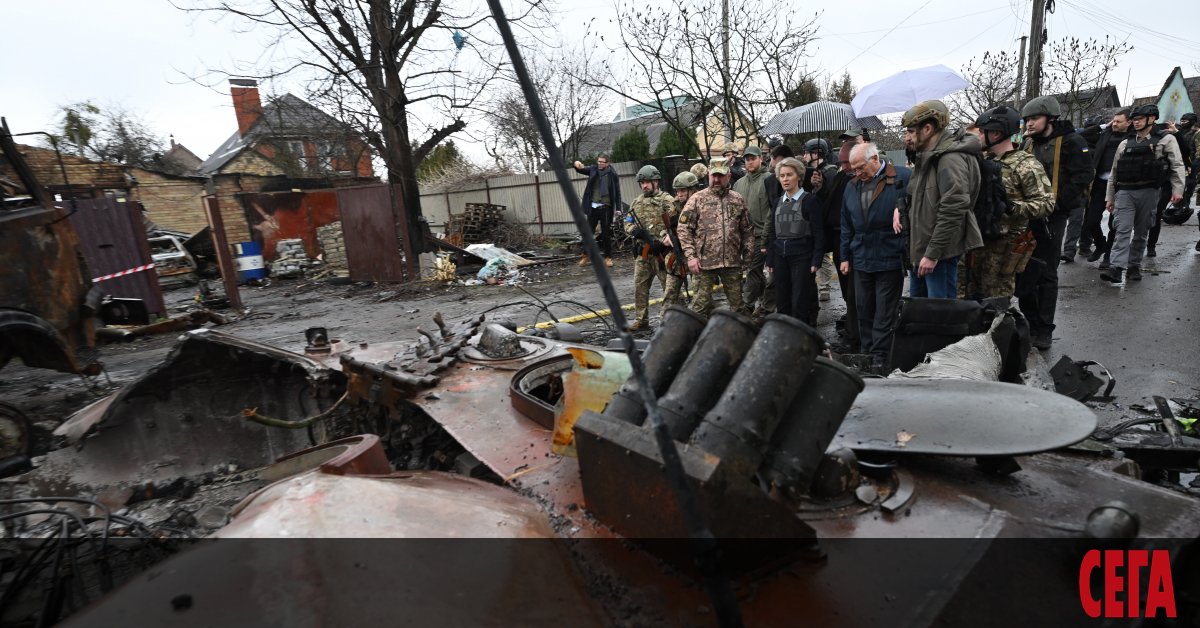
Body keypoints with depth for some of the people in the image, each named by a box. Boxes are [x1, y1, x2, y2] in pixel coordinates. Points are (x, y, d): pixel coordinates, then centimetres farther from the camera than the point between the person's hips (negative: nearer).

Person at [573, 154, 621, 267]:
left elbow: (617, 192, -2)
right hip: (593, 207, 3)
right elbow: (582, 170, -4)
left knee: (606, 233, 3)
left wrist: (618, 209, -7)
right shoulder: (593, 170, 7)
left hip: (605, 207, -2)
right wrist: (578, 165, -29)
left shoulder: (612, 174, -1)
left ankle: (608, 257, 12)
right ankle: (585, 255, 19)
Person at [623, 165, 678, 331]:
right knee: (639, 286, 8)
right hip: (643, 252, 6)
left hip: (662, 251, -6)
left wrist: (661, 241, -22)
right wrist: (638, 231, -8)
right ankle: (641, 319, 19)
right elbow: (628, 224, 14)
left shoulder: (666, 200, -4)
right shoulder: (636, 203, 15)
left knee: (669, 286, 0)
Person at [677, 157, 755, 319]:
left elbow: (747, 231, 12)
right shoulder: (697, 199, 0)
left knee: (737, 303, 13)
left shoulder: (738, 200, 9)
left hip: (733, 262, 3)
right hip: (704, 262, -3)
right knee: (700, 305, 2)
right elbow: (684, 229, -4)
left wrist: (747, 256, 7)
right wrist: (691, 256, -11)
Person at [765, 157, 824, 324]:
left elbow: (818, 233, -7)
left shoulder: (810, 200, -4)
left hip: (802, 257, -5)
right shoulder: (778, 202, 13)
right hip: (780, 258, 5)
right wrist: (770, 260, 10)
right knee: (782, 303, 8)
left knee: (800, 304, -3)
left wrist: (816, 261, -12)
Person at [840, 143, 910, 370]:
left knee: (885, 312, 1)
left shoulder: (904, 178, -6)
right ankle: (866, 352, 22)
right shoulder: (852, 187, 11)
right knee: (863, 310, 11)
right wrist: (845, 257, 12)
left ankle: (880, 356, 9)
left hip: (890, 259, -5)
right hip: (861, 260, 5)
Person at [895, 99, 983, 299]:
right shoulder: (926, 156, 14)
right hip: (921, 248, 10)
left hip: (940, 252, -10)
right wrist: (900, 207, 6)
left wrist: (933, 253, -23)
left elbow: (953, 210, -24)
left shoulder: (951, 159, -17)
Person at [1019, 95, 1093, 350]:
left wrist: (1056, 202, -19)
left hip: (1052, 216, -6)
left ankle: (1044, 331, 8)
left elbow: (1082, 176, -11)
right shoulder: (1028, 143, 13)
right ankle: (1030, 324, 19)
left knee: (1046, 274, -1)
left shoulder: (1071, 142, -5)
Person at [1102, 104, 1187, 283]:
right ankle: (1116, 268, -18)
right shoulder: (1125, 144, 14)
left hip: (1149, 192, -1)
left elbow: (1177, 166, 0)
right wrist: (1110, 197, 12)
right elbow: (1114, 172, 16)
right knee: (1122, 230, -10)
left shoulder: (1166, 139, 6)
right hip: (1124, 192, 1)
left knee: (1141, 232, 6)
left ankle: (1134, 266, 15)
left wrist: (1177, 189, -12)